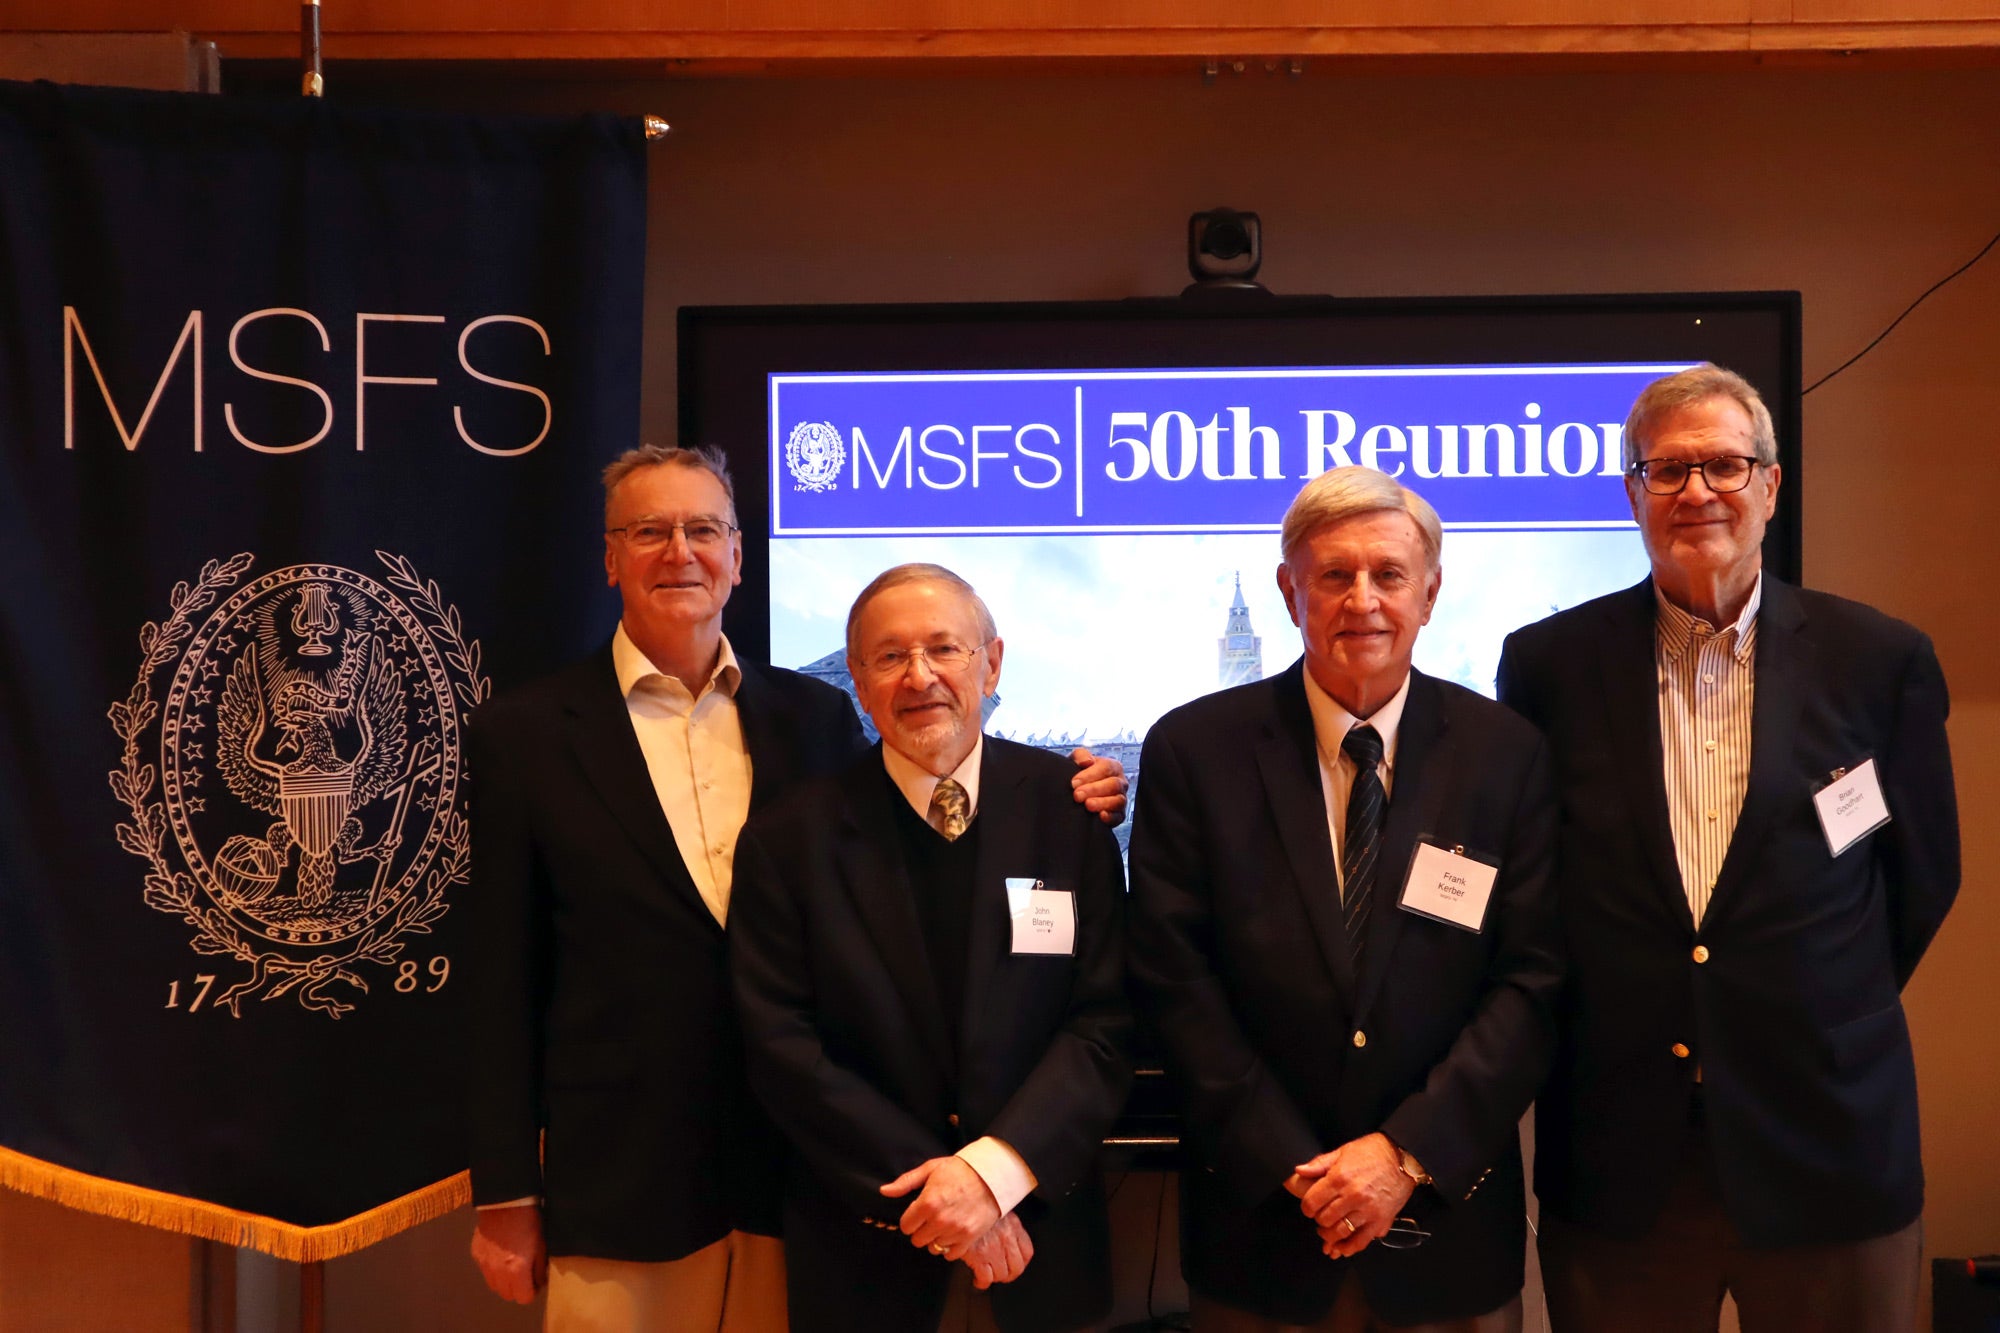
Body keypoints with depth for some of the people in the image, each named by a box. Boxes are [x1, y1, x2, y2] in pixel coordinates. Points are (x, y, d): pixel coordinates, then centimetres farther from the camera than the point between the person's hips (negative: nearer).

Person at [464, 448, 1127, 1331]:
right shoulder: (522, 736, -2)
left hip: (803, 1179, 2)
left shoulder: (816, 714, 5)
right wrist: (506, 1198, -1)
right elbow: (504, 984, -1)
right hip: (617, 1185, -2)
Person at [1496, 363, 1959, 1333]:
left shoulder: (1879, 660, -1)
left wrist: (1817, 1027, 10)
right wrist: (1614, 1025, 7)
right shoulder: (1550, 663, -1)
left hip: (1828, 1152, 0)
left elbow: (1923, 876, 8)